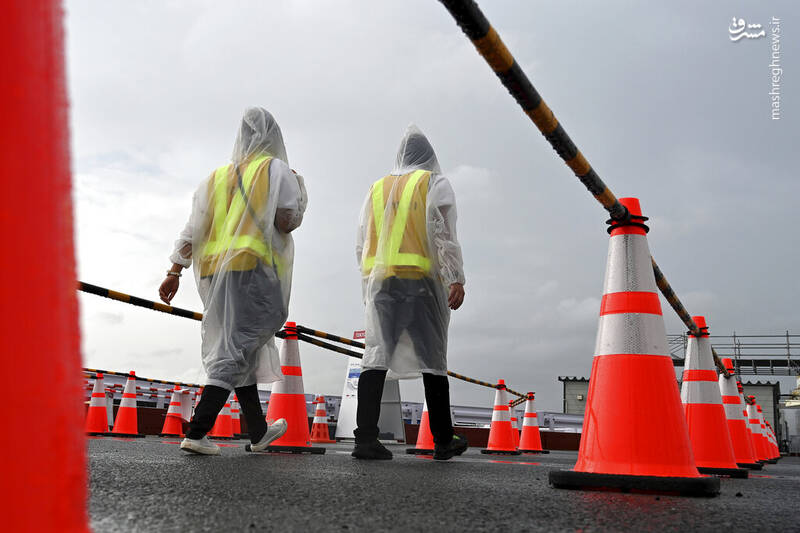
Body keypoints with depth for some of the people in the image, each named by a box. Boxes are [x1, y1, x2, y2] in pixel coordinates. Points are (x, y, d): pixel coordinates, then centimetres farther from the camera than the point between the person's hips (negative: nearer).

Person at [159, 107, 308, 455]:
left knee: (241, 347, 14)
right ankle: (196, 433, -15)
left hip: (213, 272, 7)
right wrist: (298, 186, 10)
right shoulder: (277, 170, 3)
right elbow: (288, 220, -8)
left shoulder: (216, 176, 19)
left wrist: (174, 272, 12)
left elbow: (192, 228, 12)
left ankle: (259, 432, 23)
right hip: (253, 269, -6)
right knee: (239, 350, -7)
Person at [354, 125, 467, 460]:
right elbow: (443, 232, -7)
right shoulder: (434, 183, 7)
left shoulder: (377, 189, 20)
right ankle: (443, 441, 10)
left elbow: (361, 244, 18)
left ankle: (365, 437, -12)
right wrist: (456, 279, -11)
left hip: (378, 280, 4)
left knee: (376, 354, -2)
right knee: (432, 358, 3)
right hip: (421, 281, -3)